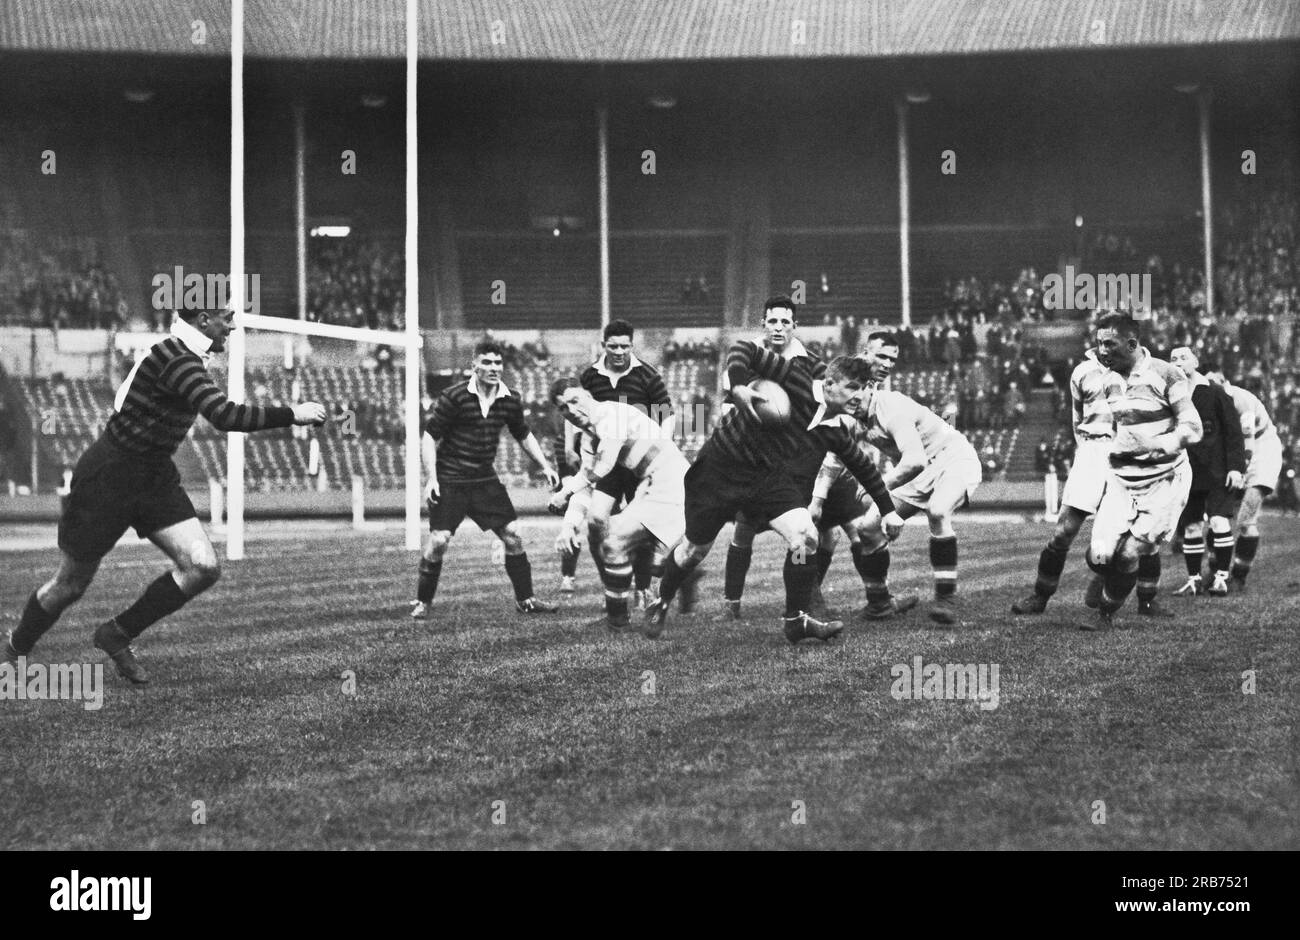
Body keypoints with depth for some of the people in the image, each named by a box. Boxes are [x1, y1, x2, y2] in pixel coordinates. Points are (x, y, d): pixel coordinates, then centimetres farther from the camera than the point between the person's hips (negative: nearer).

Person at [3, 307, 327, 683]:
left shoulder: (186, 358, 4)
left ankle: (118, 635, 10)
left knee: (203, 567, -8)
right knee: (71, 584, 7)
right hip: (107, 479, -8)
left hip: (155, 478, 9)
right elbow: (224, 416, -36)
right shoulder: (176, 360, -26)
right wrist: (293, 415, -30)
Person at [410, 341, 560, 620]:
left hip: (485, 479, 5)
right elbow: (429, 437, -9)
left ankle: (525, 600, 15)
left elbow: (524, 435, 19)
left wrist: (545, 466, 12)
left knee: (512, 535, 1)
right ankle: (422, 602, 7)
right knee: (438, 540, -12)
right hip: (450, 480, -5)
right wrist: (432, 478, -16)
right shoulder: (454, 397, -14)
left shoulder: (510, 401, 1)